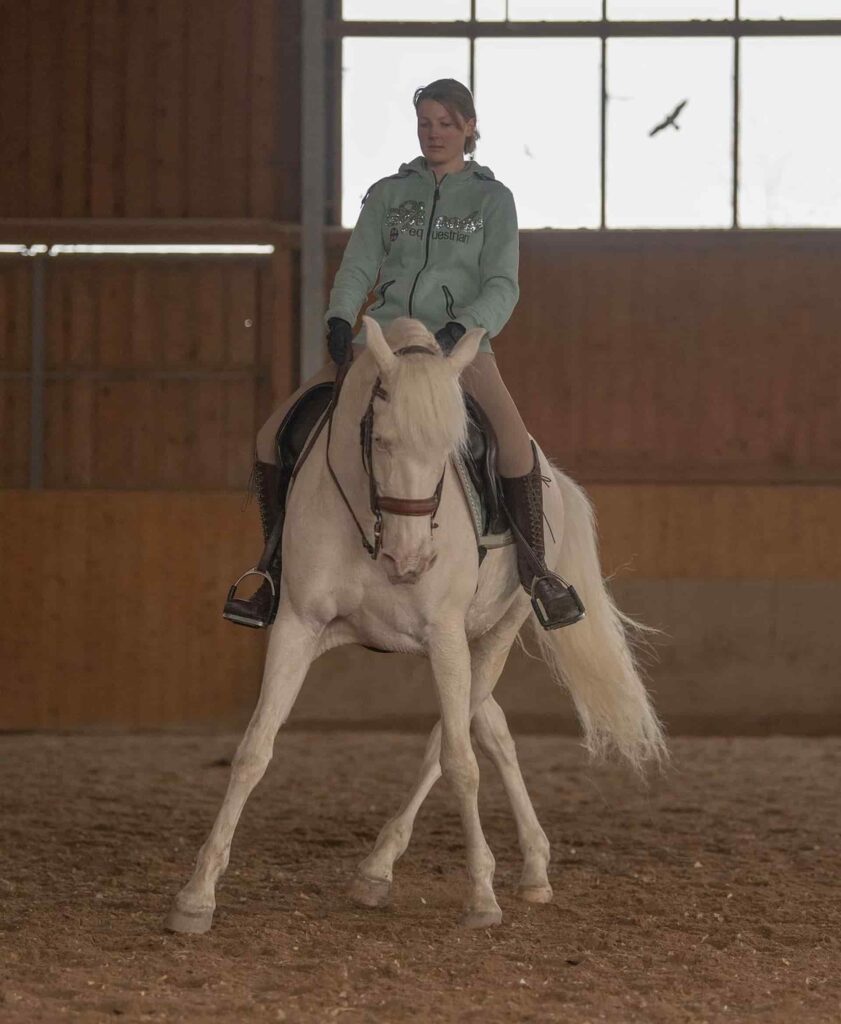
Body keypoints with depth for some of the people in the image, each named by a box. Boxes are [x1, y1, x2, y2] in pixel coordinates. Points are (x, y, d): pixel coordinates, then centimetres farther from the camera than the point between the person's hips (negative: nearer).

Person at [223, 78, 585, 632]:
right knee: (275, 434, -11)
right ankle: (277, 569, 3)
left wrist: (462, 327, -20)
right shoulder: (387, 194, 16)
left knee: (513, 439, -34)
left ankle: (536, 569, -17)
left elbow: (502, 286, -1)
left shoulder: (493, 199, 9)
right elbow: (358, 268, 8)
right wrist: (340, 321, -12)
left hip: (458, 342, -3)